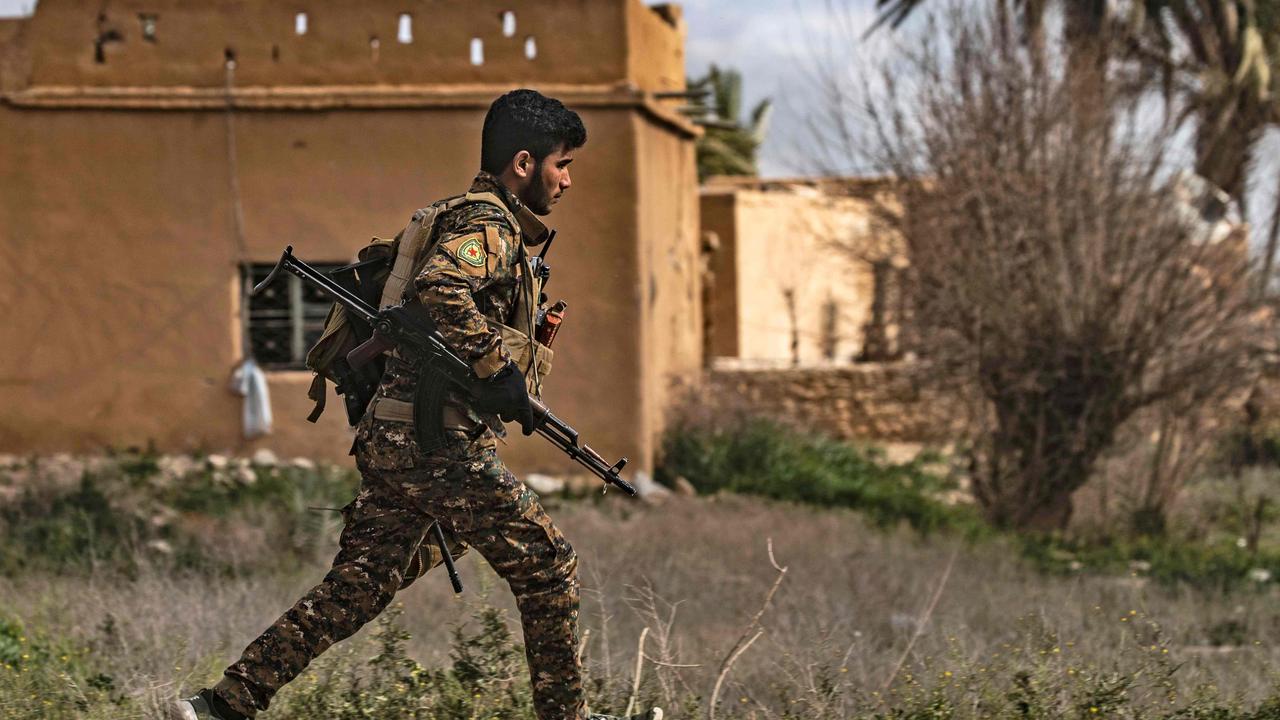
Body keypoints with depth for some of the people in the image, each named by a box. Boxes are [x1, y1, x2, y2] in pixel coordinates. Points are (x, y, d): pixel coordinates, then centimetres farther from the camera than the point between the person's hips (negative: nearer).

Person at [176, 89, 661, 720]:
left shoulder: (461, 218, 21)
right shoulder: (489, 226, -10)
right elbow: (438, 287, -30)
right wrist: (497, 368, -24)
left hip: (389, 444, 10)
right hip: (440, 447, -10)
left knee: (356, 587, 9)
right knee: (548, 569, 3)